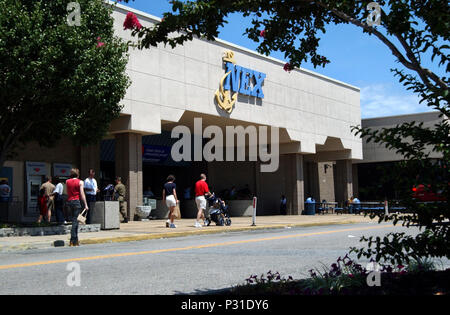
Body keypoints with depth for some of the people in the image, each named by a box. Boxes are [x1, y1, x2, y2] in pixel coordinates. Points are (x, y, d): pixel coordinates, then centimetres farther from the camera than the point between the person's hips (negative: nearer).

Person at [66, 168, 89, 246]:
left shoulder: (67, 181, 9)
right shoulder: (80, 182, -4)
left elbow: (67, 192, 12)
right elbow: (82, 194, -8)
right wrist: (86, 205, -7)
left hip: (69, 201, 5)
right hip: (76, 202, -5)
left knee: (74, 220, 15)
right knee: (75, 221, -6)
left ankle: (76, 239, 19)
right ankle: (73, 241, -10)